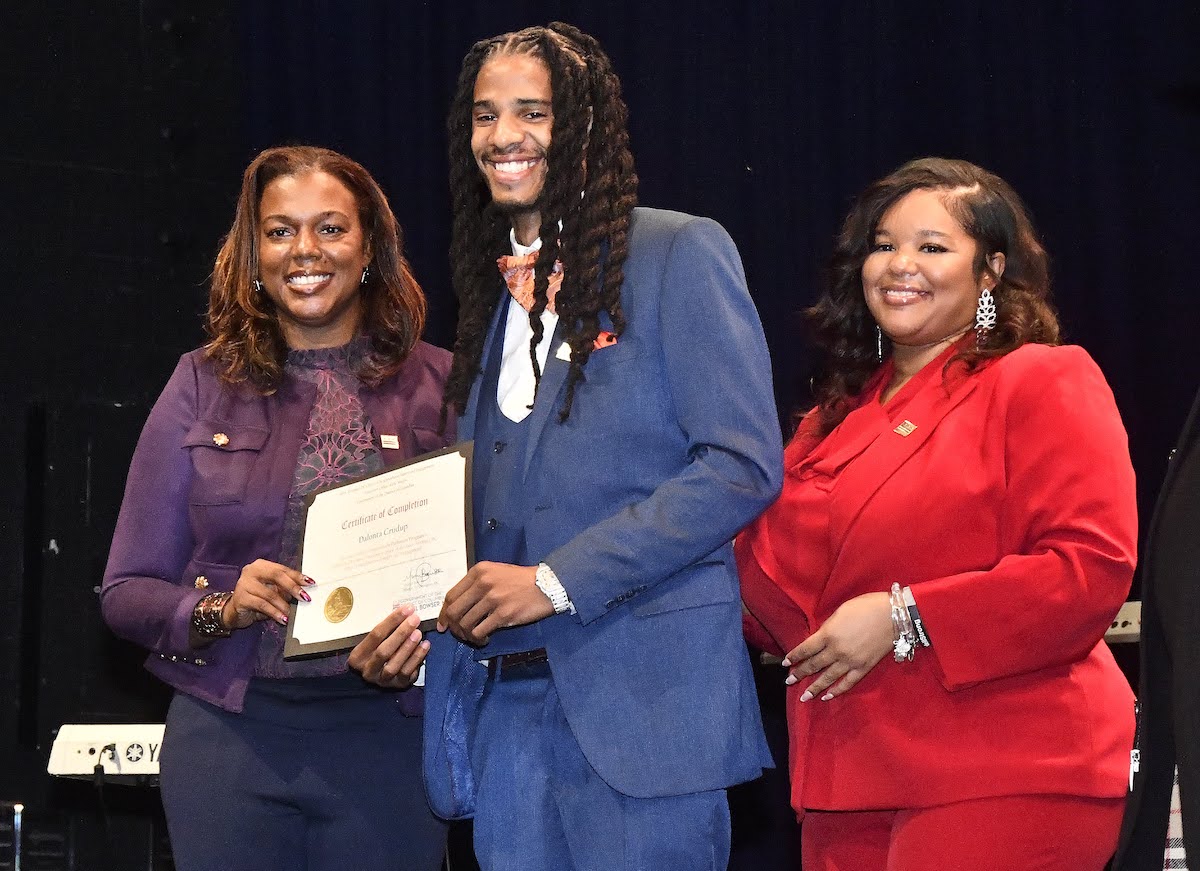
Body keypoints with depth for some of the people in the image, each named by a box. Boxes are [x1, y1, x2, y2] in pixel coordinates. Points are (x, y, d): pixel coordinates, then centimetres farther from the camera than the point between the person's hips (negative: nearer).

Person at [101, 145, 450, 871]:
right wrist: (219, 610, -12)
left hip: (387, 738, 0)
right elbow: (126, 591, 7)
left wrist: (418, 652, -15)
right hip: (231, 737, 0)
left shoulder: (437, 386, 5)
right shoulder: (204, 388, 6)